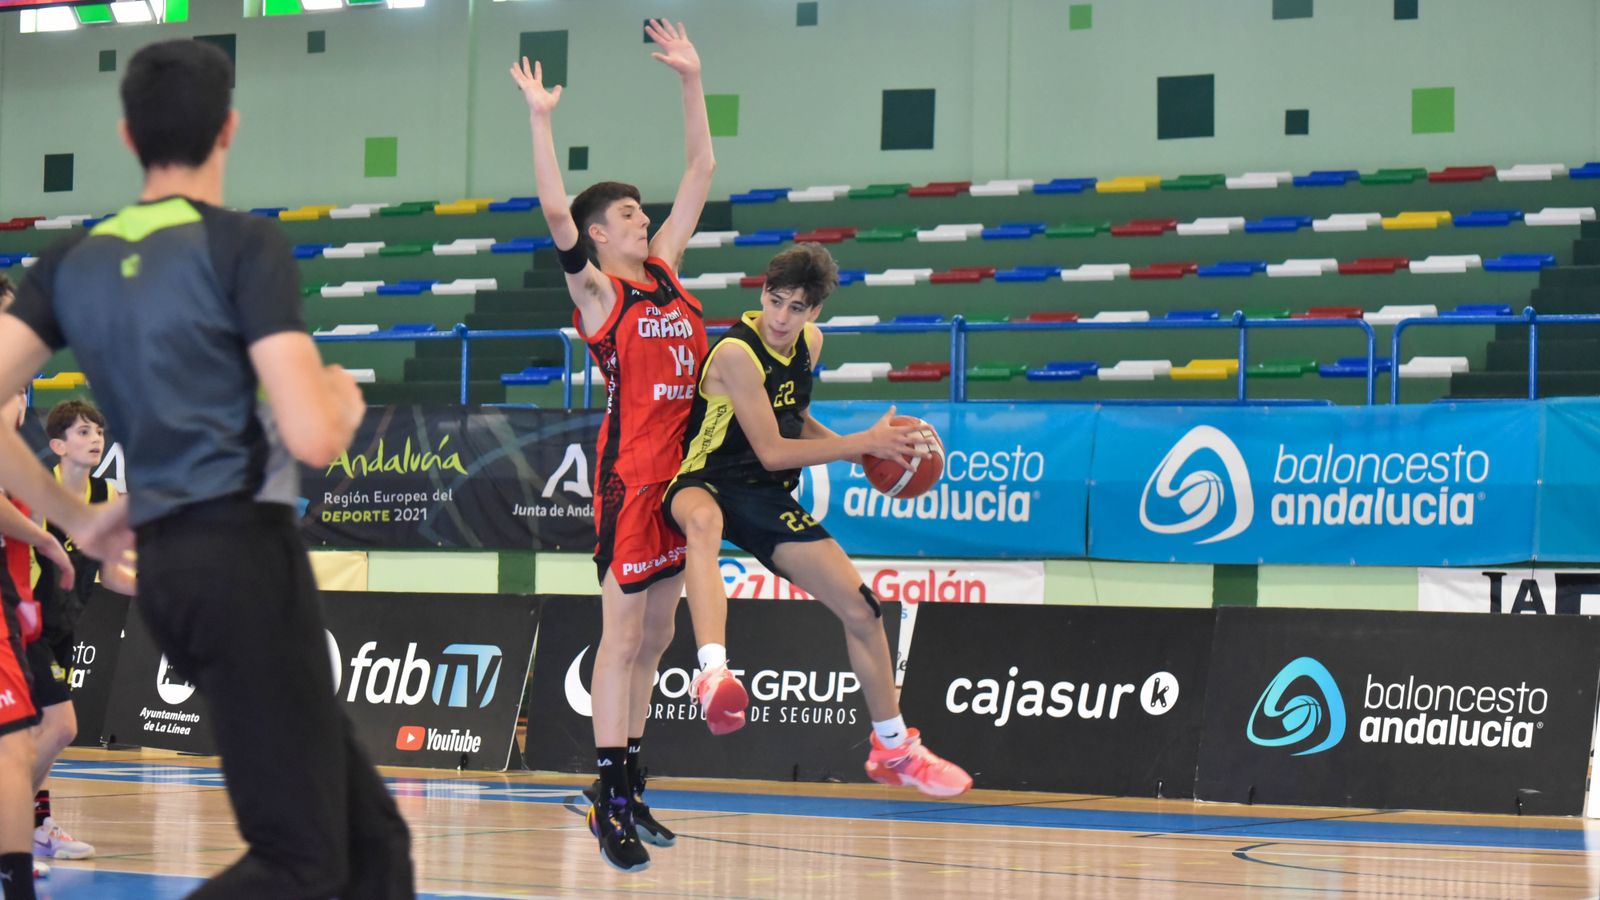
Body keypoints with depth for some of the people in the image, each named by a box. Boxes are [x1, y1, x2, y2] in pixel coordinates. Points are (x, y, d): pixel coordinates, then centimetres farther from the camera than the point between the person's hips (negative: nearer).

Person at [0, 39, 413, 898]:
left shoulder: (74, 260, 10)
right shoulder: (243, 244, -8)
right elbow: (314, 437, -15)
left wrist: (75, 519, 14)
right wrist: (343, 399, 8)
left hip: (163, 567, 8)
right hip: (244, 553, -8)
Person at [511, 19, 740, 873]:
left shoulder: (665, 269, 12)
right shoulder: (596, 289, -5)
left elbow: (700, 172, 15)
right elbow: (556, 210, -21)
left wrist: (691, 81, 11)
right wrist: (540, 120, -26)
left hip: (681, 473, 7)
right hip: (630, 475, -7)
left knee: (654, 638, 11)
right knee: (622, 638, -6)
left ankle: (629, 791, 19)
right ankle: (607, 802, -4)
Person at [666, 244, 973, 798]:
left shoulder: (809, 343, 4)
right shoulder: (737, 353, -21)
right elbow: (772, 452, -20)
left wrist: (864, 451, 5)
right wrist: (866, 442, -18)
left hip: (770, 501, 8)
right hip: (708, 484, -8)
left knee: (861, 609, 6)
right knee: (704, 520, -47)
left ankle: (894, 749, 26)